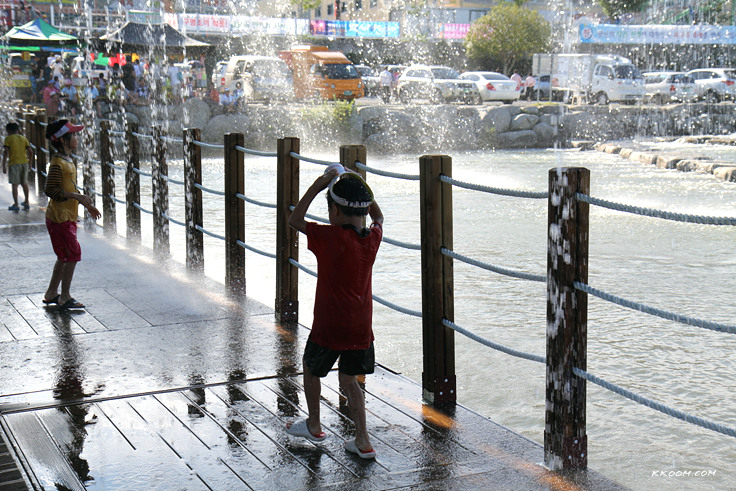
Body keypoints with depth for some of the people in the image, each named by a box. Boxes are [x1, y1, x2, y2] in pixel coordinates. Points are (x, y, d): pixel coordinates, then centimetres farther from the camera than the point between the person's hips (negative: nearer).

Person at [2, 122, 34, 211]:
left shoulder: (8, 138, -2)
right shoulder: (23, 138, 10)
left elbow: (6, 152, -11)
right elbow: (30, 151, 4)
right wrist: (29, 161, 16)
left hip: (14, 163, -5)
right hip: (24, 162, 5)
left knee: (14, 184, 0)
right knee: (24, 183, 17)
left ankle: (16, 204, 0)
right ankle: (26, 203, 21)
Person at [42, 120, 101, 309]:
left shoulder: (68, 161, 13)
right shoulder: (58, 163, -17)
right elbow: (51, 190, -22)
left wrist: (86, 205, 19)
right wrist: (78, 197, -24)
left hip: (67, 216, 10)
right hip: (59, 217, -10)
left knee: (65, 256, 14)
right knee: (73, 254, -7)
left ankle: (51, 293, 25)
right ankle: (65, 297, 2)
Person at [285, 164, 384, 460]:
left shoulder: (331, 237, -18)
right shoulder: (372, 238, -2)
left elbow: (295, 220, -7)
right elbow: (378, 217, 22)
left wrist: (317, 186, -8)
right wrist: (358, 187, 17)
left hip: (330, 327, -5)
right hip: (361, 327, 5)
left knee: (310, 368, 21)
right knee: (349, 380, 16)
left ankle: (314, 426, 35)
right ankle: (363, 442, 10)